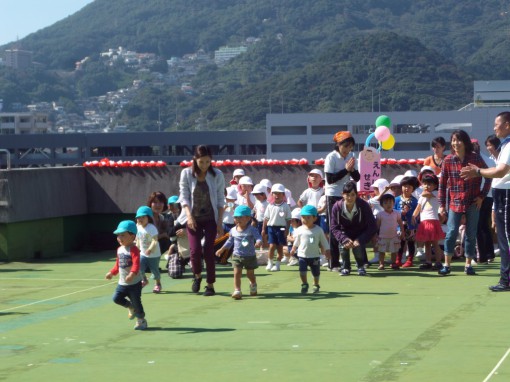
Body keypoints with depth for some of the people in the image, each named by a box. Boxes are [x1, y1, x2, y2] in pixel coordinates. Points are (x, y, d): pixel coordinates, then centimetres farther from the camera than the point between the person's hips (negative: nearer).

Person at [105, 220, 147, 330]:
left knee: (136, 301, -1)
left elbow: (136, 264, -31)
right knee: (117, 298, -3)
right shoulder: (119, 249, 8)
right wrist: (111, 273, 14)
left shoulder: (133, 250, -18)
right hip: (122, 283, 7)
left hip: (134, 283, -7)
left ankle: (141, 320, 18)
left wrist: (132, 274, -45)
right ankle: (131, 307, 24)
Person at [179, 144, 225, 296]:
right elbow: (184, 197, -4)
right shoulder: (186, 174, -5)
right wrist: (189, 215, -18)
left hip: (211, 218, 0)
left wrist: (220, 222, -4)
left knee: (209, 251, -5)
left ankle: (210, 285, 9)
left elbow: (220, 201, -1)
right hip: (194, 219, 0)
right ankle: (197, 275, 22)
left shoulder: (217, 175, -5)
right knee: (195, 250, -9)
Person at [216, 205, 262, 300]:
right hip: (237, 256, 2)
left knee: (250, 274, 12)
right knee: (237, 273, -11)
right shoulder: (233, 231, 3)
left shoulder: (252, 230, -11)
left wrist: (258, 242, -44)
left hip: (250, 256, -2)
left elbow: (258, 237, -21)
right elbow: (230, 241, 17)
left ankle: (253, 285, 44)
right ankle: (237, 291, -11)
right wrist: (222, 249, 17)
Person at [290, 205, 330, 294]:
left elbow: (324, 242, 2)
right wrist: (293, 249, 12)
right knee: (302, 271, -11)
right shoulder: (300, 230, -3)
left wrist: (326, 251, 1)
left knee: (316, 272, 10)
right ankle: (304, 285, 7)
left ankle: (316, 285, 32)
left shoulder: (318, 230, -6)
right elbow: (296, 241, 12)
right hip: (302, 255, 0)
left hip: (315, 256, 0)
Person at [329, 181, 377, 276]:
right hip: (345, 234, 1)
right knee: (343, 244, -29)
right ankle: (345, 267, -2)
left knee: (358, 247, -27)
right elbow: (334, 228, -14)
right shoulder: (337, 207, -19)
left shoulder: (364, 206, -22)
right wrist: (344, 239, -30)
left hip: (360, 235, -1)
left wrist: (359, 240, -27)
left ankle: (361, 266, 7)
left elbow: (372, 227, -18)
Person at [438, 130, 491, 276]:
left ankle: (468, 265, 15)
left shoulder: (476, 158, -4)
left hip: (472, 203, 0)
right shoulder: (448, 160, -3)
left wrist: (482, 195, -2)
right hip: (454, 202, 0)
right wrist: (442, 204, -2)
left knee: (471, 234, 5)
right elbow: (442, 183, 1)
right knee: (451, 232, -5)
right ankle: (447, 265, 3)